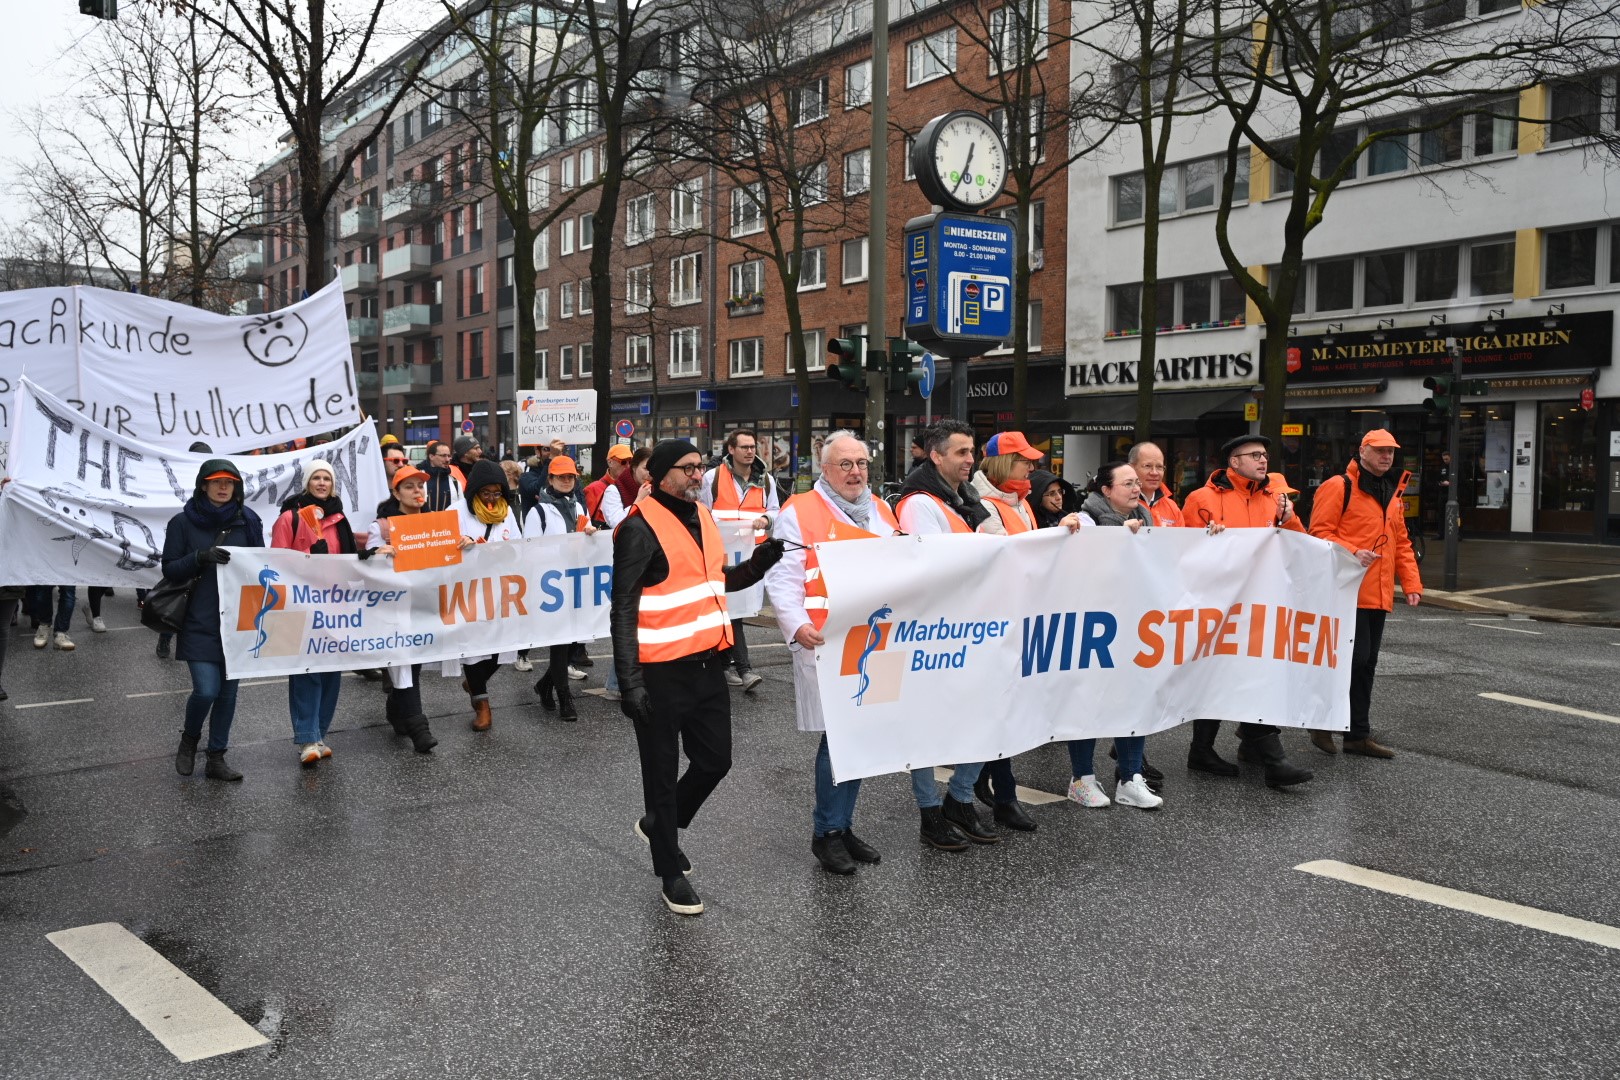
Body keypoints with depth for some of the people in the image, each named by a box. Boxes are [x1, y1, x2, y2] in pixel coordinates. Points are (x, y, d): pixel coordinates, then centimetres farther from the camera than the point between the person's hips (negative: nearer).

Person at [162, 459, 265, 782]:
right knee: (206, 689, -11)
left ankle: (216, 758, 19)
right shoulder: (183, 522, -1)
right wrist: (201, 557, -19)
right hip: (199, 623, -3)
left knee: (228, 691, 7)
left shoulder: (247, 521, 5)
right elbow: (169, 569, -2)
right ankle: (189, 738, 20)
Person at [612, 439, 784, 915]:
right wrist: (630, 681, -20)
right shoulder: (641, 528, -14)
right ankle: (671, 873, 21)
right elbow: (623, 610, -15)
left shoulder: (701, 517, 11)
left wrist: (767, 555, 7)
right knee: (663, 771, 6)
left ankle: (657, 825, 39)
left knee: (715, 760, 14)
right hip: (662, 673, -7)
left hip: (708, 664, 8)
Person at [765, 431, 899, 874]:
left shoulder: (880, 511, 17)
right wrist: (796, 625, -25)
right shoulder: (798, 513, -3)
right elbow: (781, 578, -10)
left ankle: (844, 825, 24)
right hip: (825, 643, -6)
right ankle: (826, 832, 9)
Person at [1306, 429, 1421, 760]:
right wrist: (1352, 554, -24)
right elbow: (1319, 533, -12)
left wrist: (1412, 584, 14)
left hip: (1378, 596, 8)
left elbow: (1401, 543, 22)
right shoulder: (1339, 487, -6)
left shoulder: (1393, 494, 19)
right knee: (1355, 658, -12)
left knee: (1365, 664, 11)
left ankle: (1357, 734, 18)